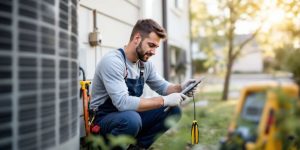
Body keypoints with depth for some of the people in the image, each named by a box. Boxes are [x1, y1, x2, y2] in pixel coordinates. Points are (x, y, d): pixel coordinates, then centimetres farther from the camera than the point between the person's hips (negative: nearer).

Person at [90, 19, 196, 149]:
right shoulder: (112, 61, -24)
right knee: (132, 119, -39)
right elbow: (123, 102, -34)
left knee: (173, 110, -5)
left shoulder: (145, 64, 1)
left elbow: (162, 86, 12)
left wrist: (180, 87, -11)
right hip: (104, 119, -7)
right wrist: (164, 100, -31)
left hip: (130, 114, 8)